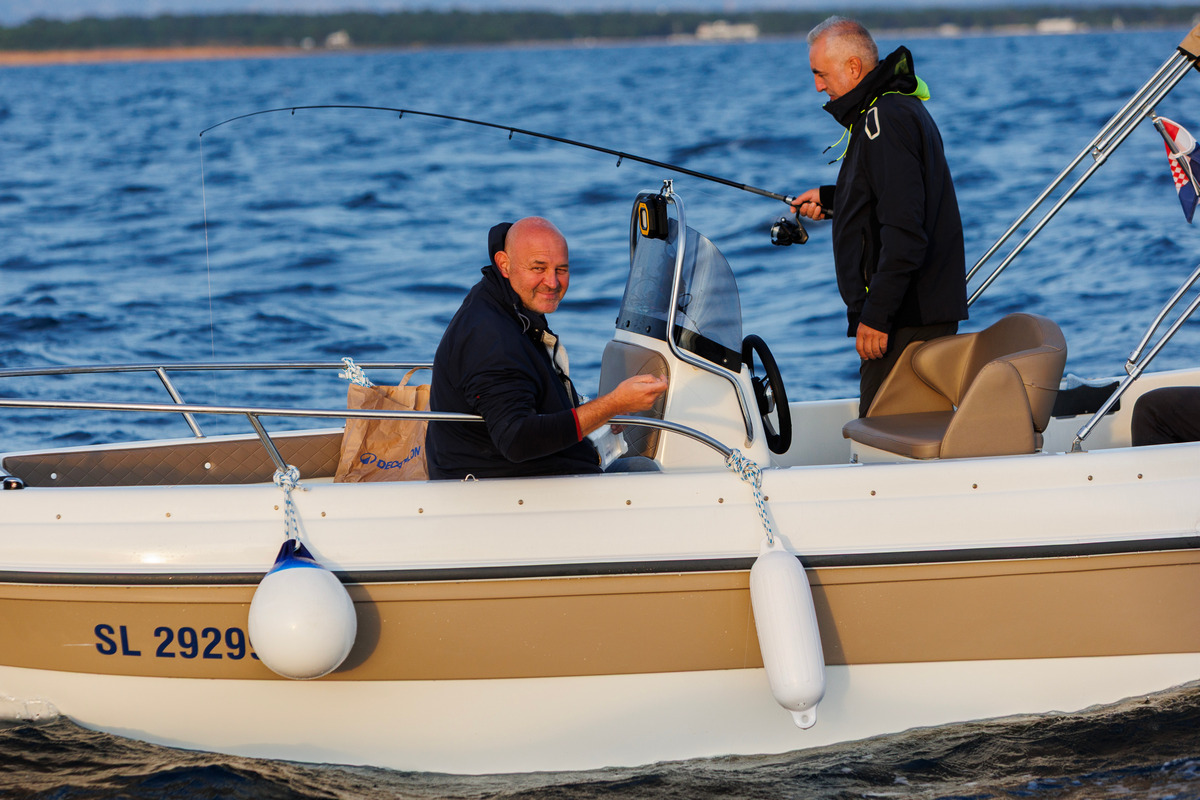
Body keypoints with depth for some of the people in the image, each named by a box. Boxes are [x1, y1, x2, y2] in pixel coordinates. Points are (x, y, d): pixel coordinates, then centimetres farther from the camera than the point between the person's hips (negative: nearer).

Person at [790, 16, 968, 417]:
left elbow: (903, 229, -24)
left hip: (906, 319, -11)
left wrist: (876, 314, -23)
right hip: (927, 311, 11)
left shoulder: (886, 118, -16)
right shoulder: (901, 107, 18)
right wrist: (830, 199, 27)